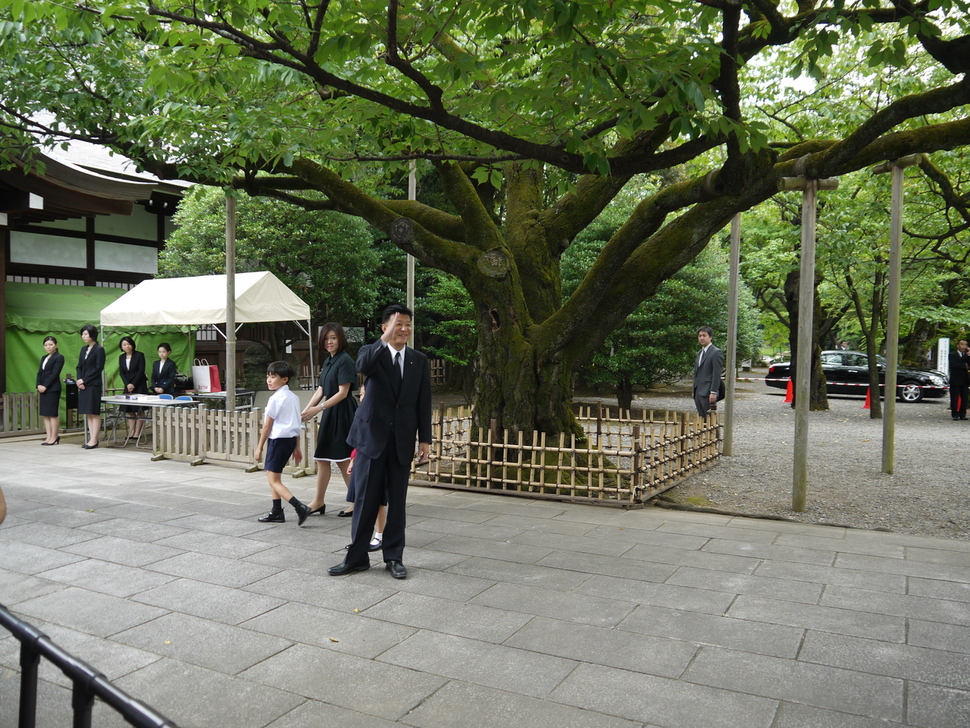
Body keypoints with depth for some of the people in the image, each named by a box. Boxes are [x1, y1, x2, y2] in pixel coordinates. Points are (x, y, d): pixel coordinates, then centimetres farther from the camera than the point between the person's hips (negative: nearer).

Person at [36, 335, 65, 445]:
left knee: (53, 413, -6)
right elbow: (39, 373, 15)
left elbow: (55, 373, -12)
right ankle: (49, 436, 11)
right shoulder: (43, 358, 19)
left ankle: (54, 437, -1)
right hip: (43, 389, 8)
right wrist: (38, 385, -1)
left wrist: (45, 386, -15)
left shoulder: (59, 357, -5)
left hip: (53, 389, -8)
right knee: (45, 414, 7)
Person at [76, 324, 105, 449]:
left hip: (94, 385, -7)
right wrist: (79, 380, -1)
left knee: (95, 413, -4)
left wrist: (84, 380, -11)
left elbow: (98, 368, -11)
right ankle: (91, 439, 11)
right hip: (83, 385, 7)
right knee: (88, 414, 8)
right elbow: (79, 366, 15)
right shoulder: (84, 349, 15)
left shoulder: (99, 349, -6)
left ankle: (94, 440, -2)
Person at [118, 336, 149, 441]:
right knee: (129, 410, 3)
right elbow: (121, 373, 5)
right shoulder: (121, 357, 10)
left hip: (139, 386, -5)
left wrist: (133, 384, -14)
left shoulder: (139, 355, -5)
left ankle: (137, 433, -4)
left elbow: (141, 371, -9)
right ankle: (131, 432, 6)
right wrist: (127, 384, -9)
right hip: (128, 386, 5)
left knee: (139, 410, -5)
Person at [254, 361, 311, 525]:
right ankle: (277, 512, 24)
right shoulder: (294, 397, 9)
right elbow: (297, 425, 12)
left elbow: (267, 426, -11)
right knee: (273, 476, 20)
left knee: (274, 480, -4)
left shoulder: (275, 399, -14)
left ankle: (300, 507, -18)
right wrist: (296, 447, 17)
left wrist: (259, 447, -4)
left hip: (278, 439, -9)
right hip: (291, 439, 9)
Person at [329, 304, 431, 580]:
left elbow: (423, 403, 6)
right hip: (373, 436, -2)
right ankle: (357, 557, 18)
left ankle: (394, 557, 20)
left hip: (402, 441, 2)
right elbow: (363, 366, -26)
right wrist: (385, 339, -32)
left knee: (397, 501, 8)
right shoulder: (372, 352, 0)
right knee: (366, 500, 5)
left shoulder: (420, 361, 7)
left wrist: (425, 439, 2)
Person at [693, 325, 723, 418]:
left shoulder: (716, 352, -7)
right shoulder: (700, 353, 20)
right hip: (698, 392, 8)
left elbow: (717, 374, -14)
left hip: (707, 393, -8)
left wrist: (713, 392, -19)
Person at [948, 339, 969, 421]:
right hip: (955, 380, -4)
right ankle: (955, 415, 1)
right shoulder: (952, 355, 3)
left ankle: (962, 414, 9)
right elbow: (953, 364, -15)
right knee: (954, 398, -3)